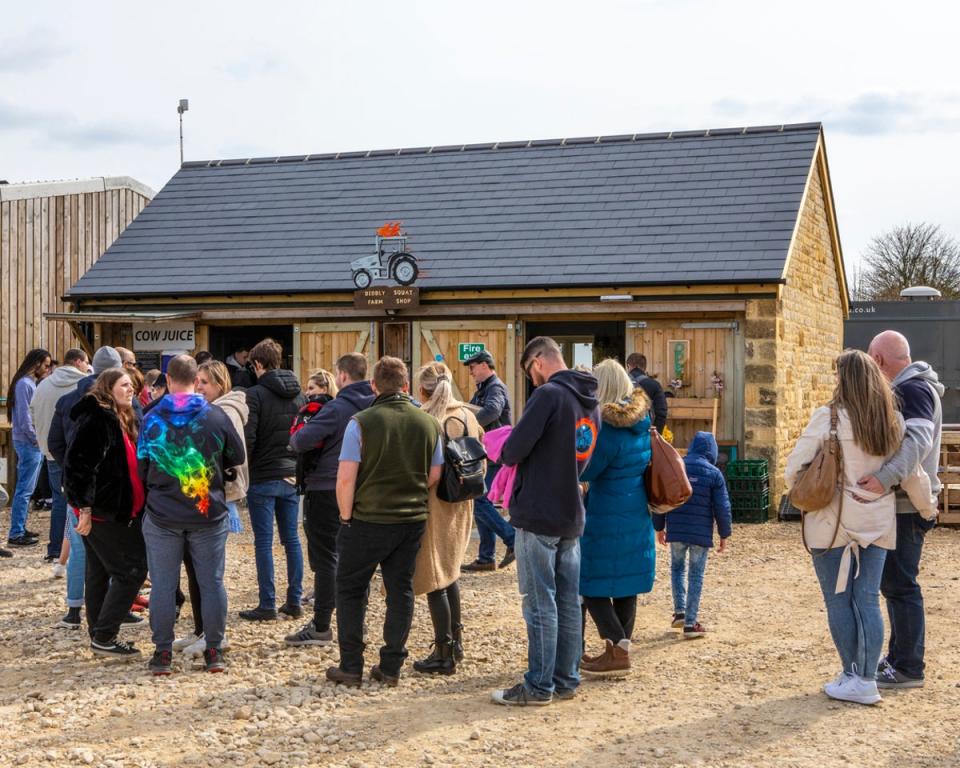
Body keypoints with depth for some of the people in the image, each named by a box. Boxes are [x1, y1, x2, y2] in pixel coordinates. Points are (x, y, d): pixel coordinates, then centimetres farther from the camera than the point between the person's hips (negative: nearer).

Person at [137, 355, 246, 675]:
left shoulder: (151, 419, -4)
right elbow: (237, 457, 6)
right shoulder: (216, 416, -6)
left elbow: (141, 468, 6)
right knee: (212, 583, 9)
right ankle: (214, 651, 13)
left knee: (163, 585, 7)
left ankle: (163, 652, 11)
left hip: (162, 516, 0)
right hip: (209, 513, 0)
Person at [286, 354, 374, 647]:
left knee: (324, 557, -2)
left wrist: (294, 439, 1)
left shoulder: (337, 408, -18)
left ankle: (321, 627, 1)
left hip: (326, 490, -7)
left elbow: (301, 441, -23)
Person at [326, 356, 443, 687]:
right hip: (413, 521, 4)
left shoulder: (361, 423, -13)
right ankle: (391, 667, 17)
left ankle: (351, 667, 13)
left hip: (367, 520, -4)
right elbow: (434, 476, 6)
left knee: (350, 590, 10)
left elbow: (345, 479, -14)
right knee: (401, 591, 13)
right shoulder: (429, 424, 1)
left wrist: (346, 516, -1)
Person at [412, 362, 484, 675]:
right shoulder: (468, 416, 4)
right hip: (461, 506, 7)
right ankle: (456, 640, 29)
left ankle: (444, 655, 5)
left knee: (434, 579, 1)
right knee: (449, 570, 22)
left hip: (432, 505, -7)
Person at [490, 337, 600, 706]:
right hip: (572, 517, 8)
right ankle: (566, 679, 19)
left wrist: (506, 453, 2)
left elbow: (514, 450, -20)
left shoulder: (548, 395, -15)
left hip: (538, 516, -8)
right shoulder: (591, 402, 11)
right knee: (568, 602, 12)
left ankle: (539, 686, 4)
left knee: (540, 604, -2)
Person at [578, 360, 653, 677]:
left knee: (592, 585, 1)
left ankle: (617, 652, -4)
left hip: (607, 520, -8)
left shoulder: (608, 428, -20)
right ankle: (620, 647, 23)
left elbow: (583, 472, -14)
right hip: (637, 516, 8)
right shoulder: (641, 420, 5)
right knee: (625, 585, 15)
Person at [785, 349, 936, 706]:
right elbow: (912, 473, 10)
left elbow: (793, 469, -10)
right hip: (877, 522, 5)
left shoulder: (829, 417, -10)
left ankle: (853, 677, 10)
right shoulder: (893, 422, 4)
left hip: (834, 521, -4)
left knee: (838, 600, 5)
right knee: (868, 599, 9)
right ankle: (867, 679, 10)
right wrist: (928, 505, 27)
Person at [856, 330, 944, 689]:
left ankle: (908, 668, 0)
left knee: (900, 584, -6)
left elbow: (918, 438, -32)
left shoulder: (912, 389, -16)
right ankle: (899, 657, 25)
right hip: (902, 501, 10)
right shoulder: (909, 388, 17)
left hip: (906, 506, -10)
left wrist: (886, 477, -44)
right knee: (893, 582, 16)